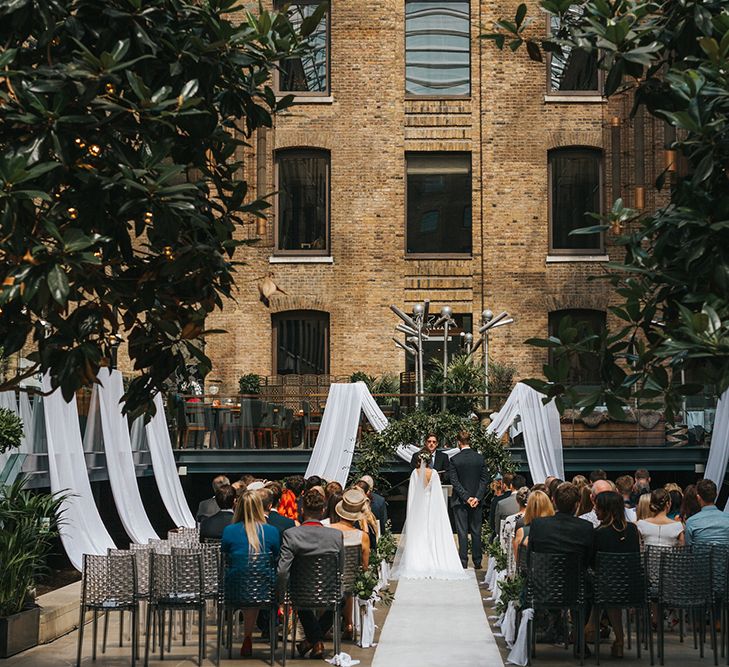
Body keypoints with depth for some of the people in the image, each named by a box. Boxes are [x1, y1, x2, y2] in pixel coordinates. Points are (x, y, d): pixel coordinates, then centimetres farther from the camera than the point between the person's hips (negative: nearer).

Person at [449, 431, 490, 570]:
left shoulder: (454, 459, -8)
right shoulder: (480, 458, 0)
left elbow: (454, 481, -11)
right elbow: (485, 480, -3)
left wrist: (466, 497, -10)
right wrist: (477, 497, -6)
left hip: (460, 501, -2)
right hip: (477, 501, 2)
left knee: (462, 532, 2)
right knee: (476, 532, 9)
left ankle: (463, 562, 1)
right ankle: (477, 562, 11)